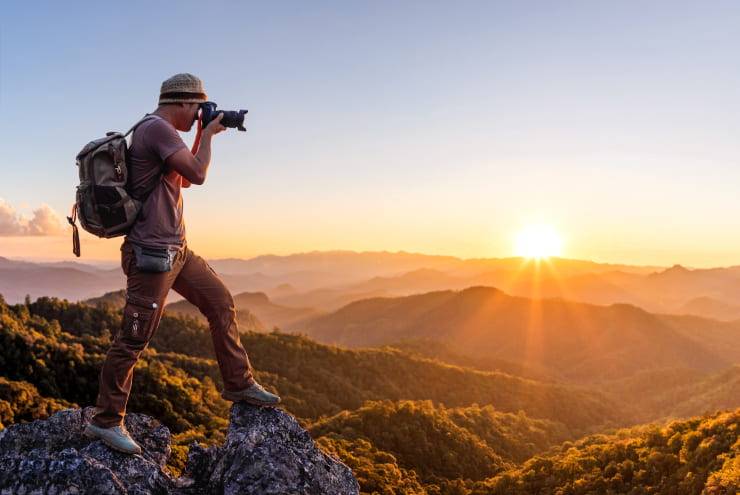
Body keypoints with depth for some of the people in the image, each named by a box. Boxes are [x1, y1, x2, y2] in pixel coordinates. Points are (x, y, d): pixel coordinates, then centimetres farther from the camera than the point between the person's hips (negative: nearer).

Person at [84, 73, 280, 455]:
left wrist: (204, 136, 18)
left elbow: (185, 178, 26)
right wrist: (208, 134, -6)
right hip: (152, 254, -10)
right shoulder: (157, 128, -15)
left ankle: (239, 384, 23)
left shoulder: (160, 132, 16)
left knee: (221, 303, 12)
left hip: (176, 250, 10)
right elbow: (198, 175, -23)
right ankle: (106, 422, 12)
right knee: (134, 339, -2)